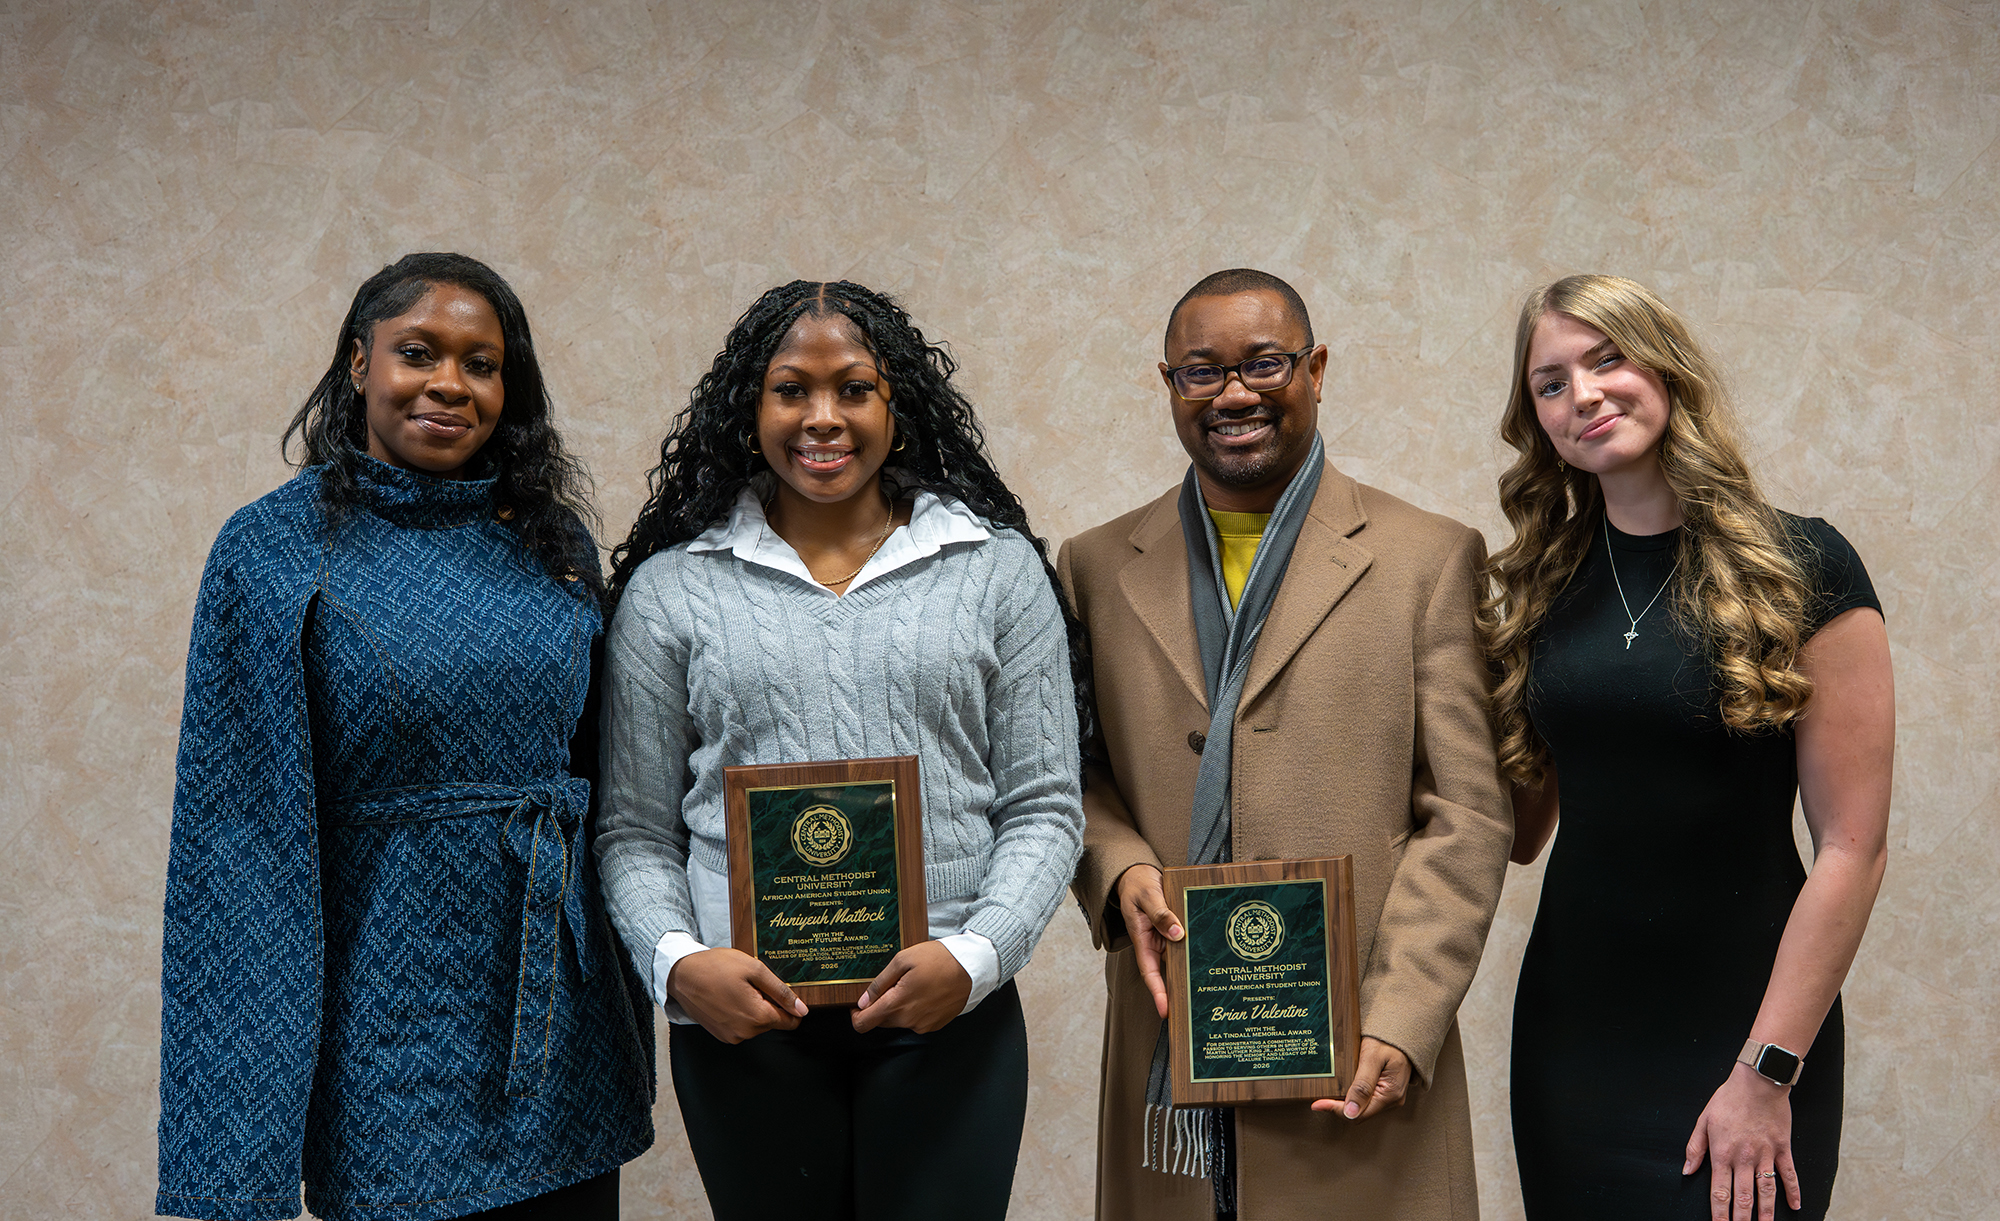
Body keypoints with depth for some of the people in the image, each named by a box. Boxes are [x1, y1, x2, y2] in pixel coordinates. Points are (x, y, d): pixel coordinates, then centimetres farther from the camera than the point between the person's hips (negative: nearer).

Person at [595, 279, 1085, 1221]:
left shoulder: (1000, 570, 5)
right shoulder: (669, 589, 5)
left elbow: (1043, 809, 3)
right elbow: (636, 834, 6)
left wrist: (975, 954, -12)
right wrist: (678, 963, -12)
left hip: (948, 1017, 0)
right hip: (742, 1021, 1)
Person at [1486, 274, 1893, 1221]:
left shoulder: (1799, 567, -8)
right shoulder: (1542, 587, 5)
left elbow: (1853, 845, -11)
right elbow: (1521, 831, 9)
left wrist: (1767, 1072, -14)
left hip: (1736, 1033, -4)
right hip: (1568, 1032, 4)